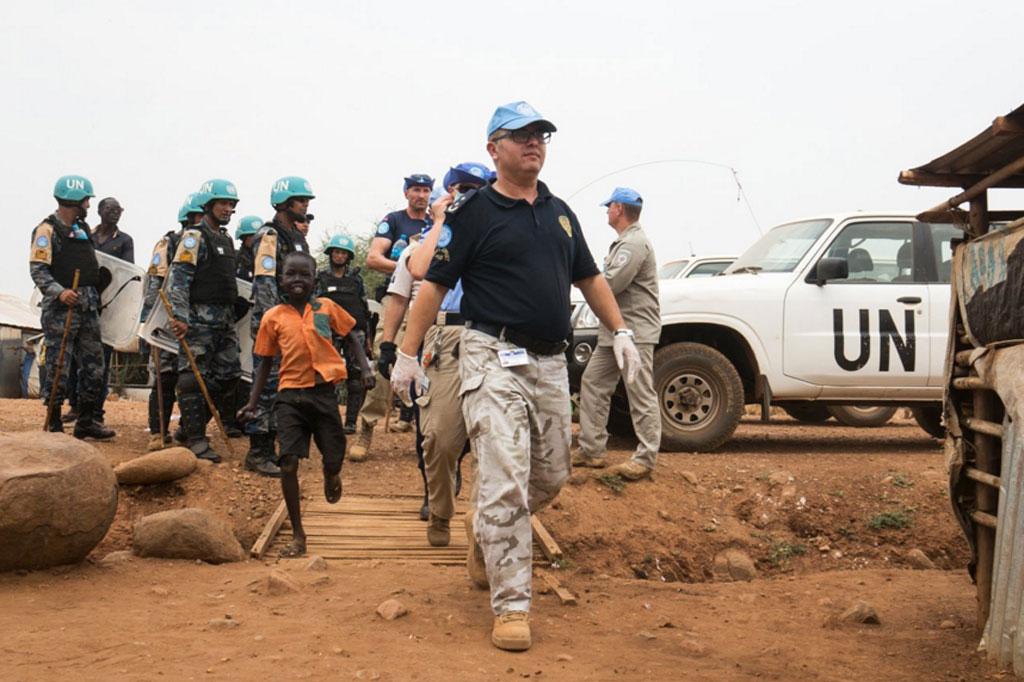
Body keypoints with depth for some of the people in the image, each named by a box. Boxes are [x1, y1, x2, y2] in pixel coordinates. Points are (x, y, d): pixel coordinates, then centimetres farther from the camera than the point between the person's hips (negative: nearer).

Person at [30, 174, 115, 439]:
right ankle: (53, 425, 6)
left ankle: (86, 422, 19)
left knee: (93, 366, 9)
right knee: (58, 369, -3)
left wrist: (96, 295, 17)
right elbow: (37, 270, -15)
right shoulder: (47, 230, -7)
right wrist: (59, 291, -28)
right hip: (61, 308, -8)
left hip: (88, 308, 8)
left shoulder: (83, 228, 18)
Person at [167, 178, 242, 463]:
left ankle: (191, 426, 21)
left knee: (229, 375, 9)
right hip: (199, 318, -9)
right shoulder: (194, 237, -8)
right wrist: (180, 317, -22)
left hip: (224, 319, 9)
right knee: (195, 378, -5)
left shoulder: (226, 239, 19)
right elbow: (178, 278, -15)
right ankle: (195, 439, -1)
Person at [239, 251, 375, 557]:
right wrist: (252, 403, 5)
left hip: (323, 391, 0)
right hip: (290, 396, 0)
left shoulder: (327, 308, 3)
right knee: (288, 464, -8)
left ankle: (331, 476, 45)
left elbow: (350, 337, 15)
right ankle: (298, 535, 3)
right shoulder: (273, 317, 4)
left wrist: (365, 368, 0)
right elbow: (265, 362, 11)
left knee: (333, 460, 3)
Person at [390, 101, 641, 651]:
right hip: (494, 358, -6)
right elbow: (435, 284, -4)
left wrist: (620, 331, 17)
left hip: (550, 363, 7)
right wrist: (407, 353, -8)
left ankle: (483, 531, 40)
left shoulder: (560, 212, 16)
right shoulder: (474, 212, -2)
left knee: (550, 478, 14)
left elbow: (589, 277, 24)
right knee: (504, 483, -11)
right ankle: (511, 606, -5)